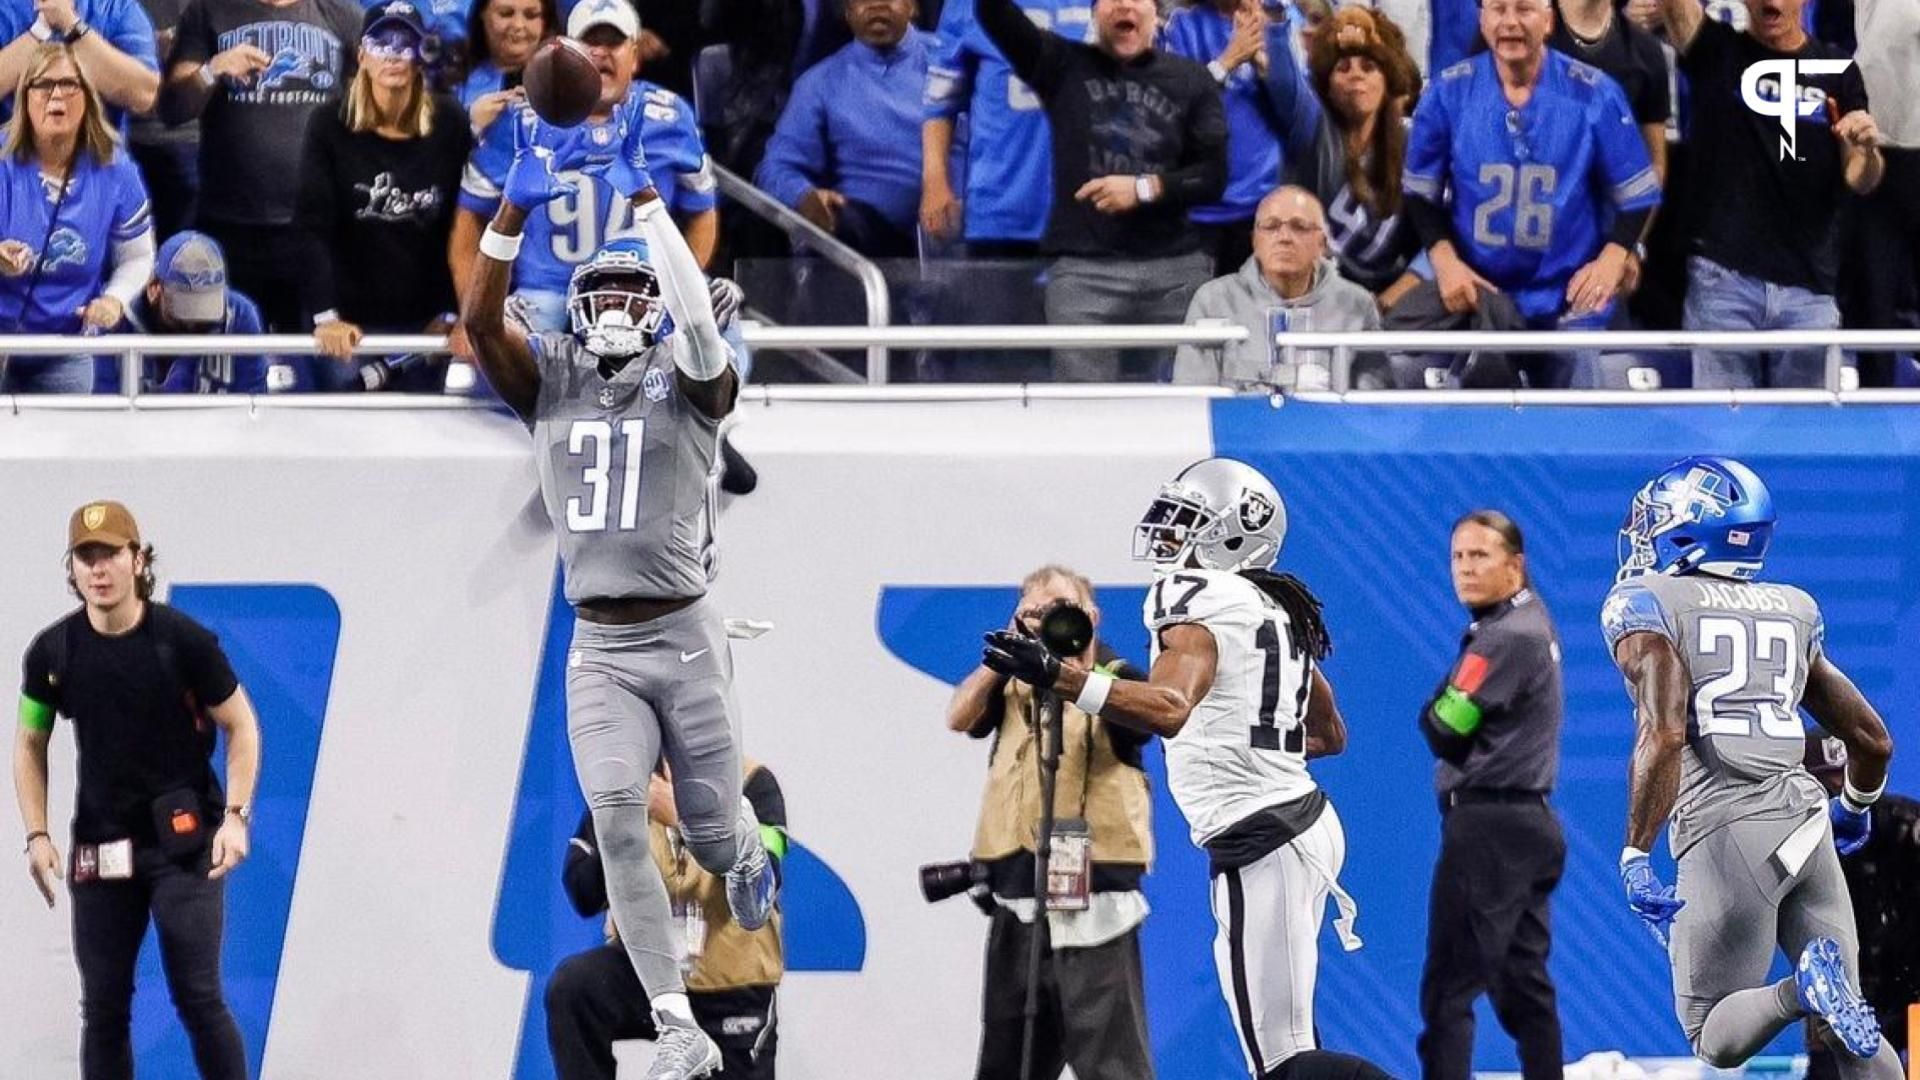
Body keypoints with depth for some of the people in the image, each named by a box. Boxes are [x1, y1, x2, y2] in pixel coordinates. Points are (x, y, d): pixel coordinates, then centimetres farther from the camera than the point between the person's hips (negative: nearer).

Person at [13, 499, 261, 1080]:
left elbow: (241, 727, -1)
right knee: (103, 1006, 5)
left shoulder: (184, 641, -9)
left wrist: (235, 817, -12)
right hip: (101, 846, 3)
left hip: (184, 839, -3)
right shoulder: (53, 652, -1)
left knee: (198, 997, -8)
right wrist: (37, 835, 1)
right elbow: (30, 745, 11)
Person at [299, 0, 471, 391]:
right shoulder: (330, 127, -5)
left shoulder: (449, 127, -1)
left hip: (423, 319, 1)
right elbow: (314, 226, -10)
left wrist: (450, 312, -4)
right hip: (348, 321, -1)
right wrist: (325, 315, -20)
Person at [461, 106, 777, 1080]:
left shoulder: (688, 384, -2)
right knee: (616, 818, -18)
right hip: (598, 650, 2)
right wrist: (516, 206, -22)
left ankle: (747, 851, 50)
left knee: (711, 834, 6)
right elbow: (479, 318, -10)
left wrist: (641, 199, -26)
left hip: (683, 636, -2)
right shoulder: (549, 382, 6)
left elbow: (697, 316, -23)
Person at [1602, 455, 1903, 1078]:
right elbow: (1873, 741, 22)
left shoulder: (1645, 605, 2)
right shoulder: (1793, 612, 19)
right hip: (1806, 823, 5)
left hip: (1727, 833, -5)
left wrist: (1635, 857, -12)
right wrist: (1854, 810, 43)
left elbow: (1664, 734, -14)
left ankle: (1803, 993, -25)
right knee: (1850, 1025, 10)